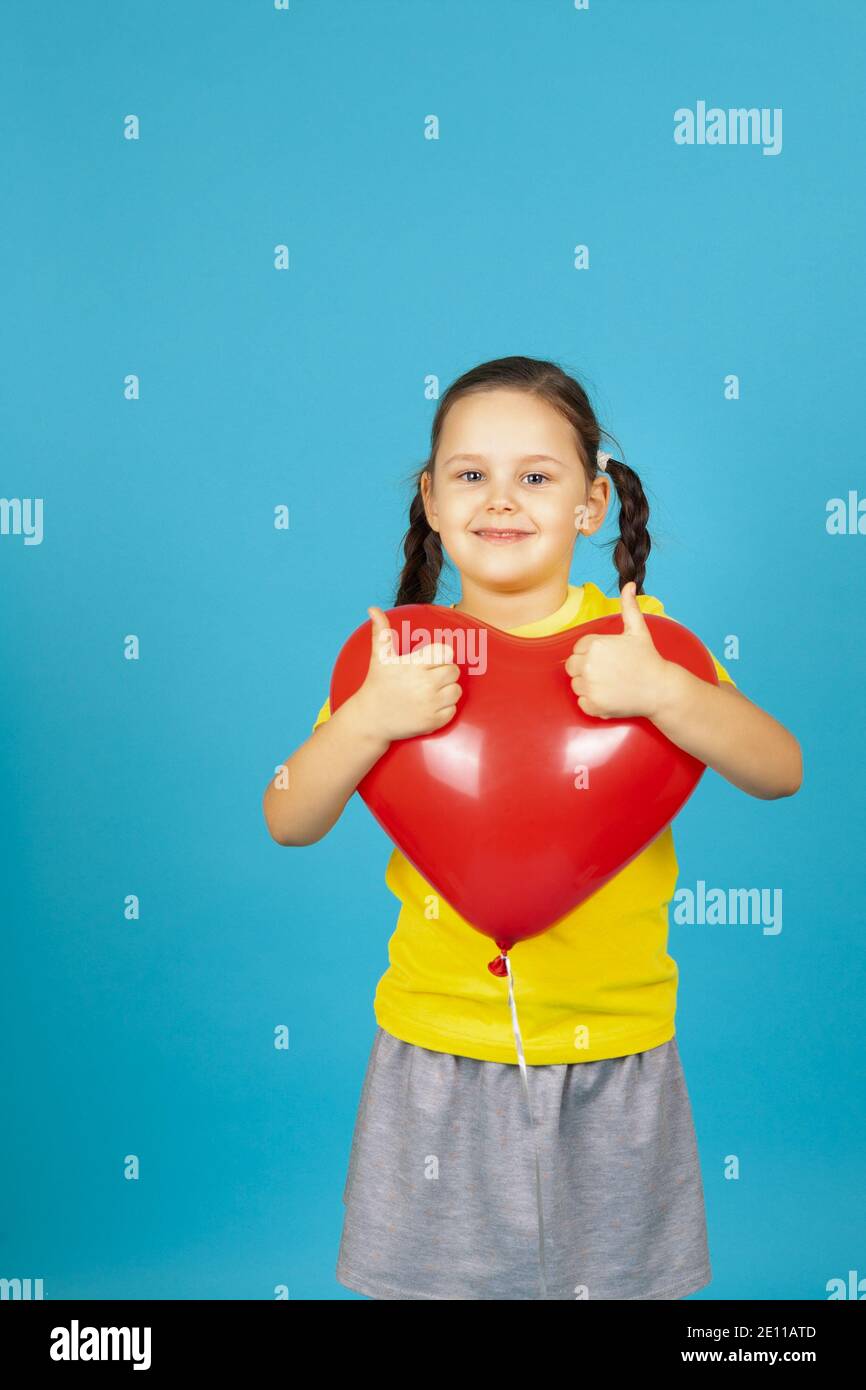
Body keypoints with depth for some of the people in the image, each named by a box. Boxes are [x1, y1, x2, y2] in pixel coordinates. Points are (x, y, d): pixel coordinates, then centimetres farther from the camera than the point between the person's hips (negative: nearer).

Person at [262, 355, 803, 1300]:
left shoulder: (636, 638, -4)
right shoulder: (405, 656, -2)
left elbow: (780, 770, -12)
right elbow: (288, 822, -7)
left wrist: (660, 690, -28)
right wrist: (368, 718, -24)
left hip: (609, 1061, 0)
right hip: (436, 1053, 1)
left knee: (607, 1275, 15)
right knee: (432, 1269, 16)